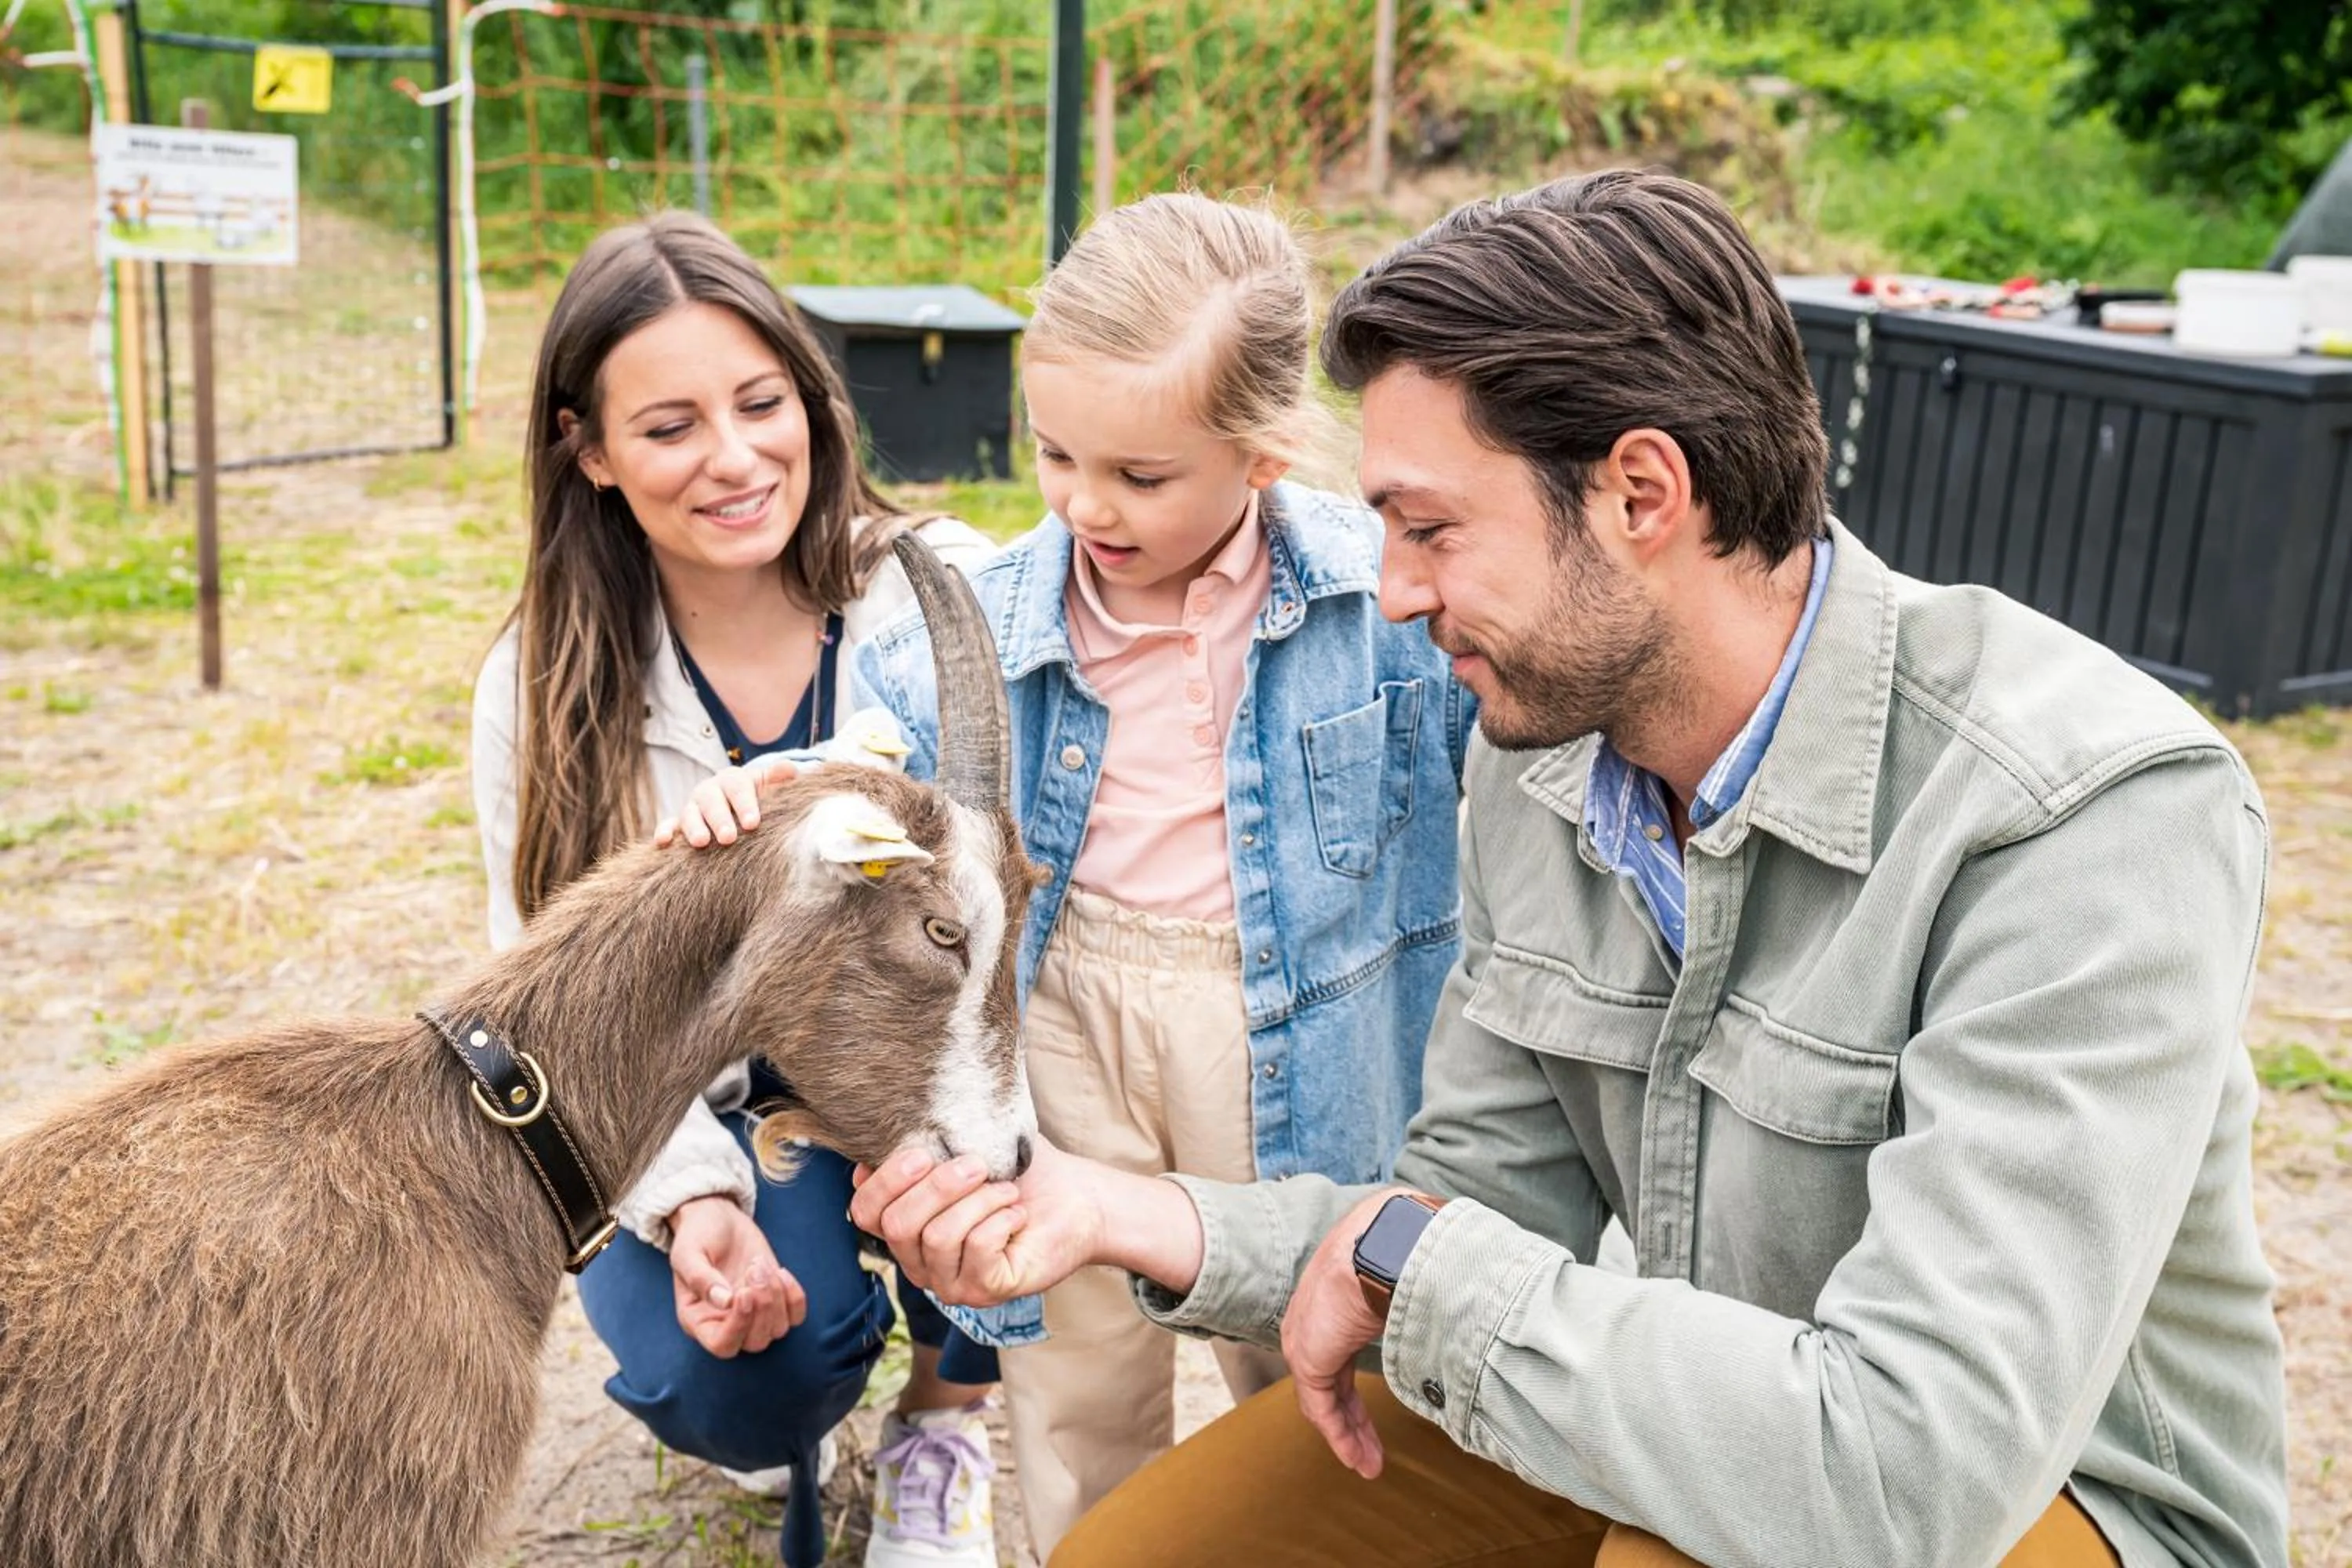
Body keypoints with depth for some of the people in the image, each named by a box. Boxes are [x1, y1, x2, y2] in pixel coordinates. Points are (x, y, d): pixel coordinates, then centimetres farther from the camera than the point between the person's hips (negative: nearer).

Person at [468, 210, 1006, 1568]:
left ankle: (947, 1413, -2)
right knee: (722, 1381, -27)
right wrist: (693, 1199, -25)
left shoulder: (948, 596, -16)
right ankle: (812, 1374, 15)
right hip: (705, 1112, 0)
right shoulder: (545, 690, -10)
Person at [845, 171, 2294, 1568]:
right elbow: (1489, 1206, 0)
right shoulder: (1540, 749, -6)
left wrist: (1405, 1260, -26)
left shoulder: (2105, 818, -29)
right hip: (1689, 1418, 6)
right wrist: (1147, 1222, -14)